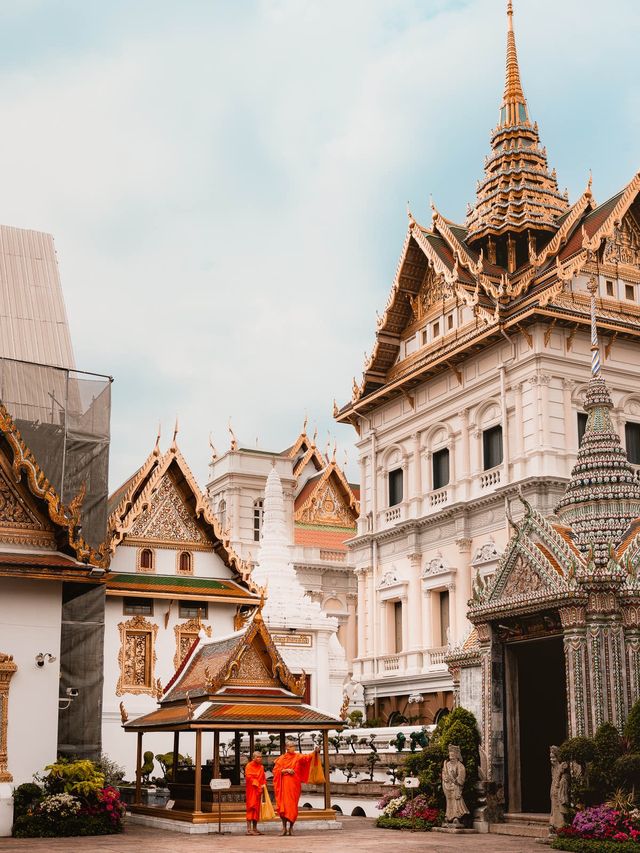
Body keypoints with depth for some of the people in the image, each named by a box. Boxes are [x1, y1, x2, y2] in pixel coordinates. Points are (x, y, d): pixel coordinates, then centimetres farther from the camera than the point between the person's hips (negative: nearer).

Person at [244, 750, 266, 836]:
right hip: (251, 789, -7)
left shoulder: (261, 767, 15)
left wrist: (263, 784, -1)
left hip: (259, 789, 7)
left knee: (257, 808, 7)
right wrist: (257, 784, -18)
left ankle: (255, 828, 12)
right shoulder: (249, 766, -5)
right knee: (251, 806, -14)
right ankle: (249, 829, -17)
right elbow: (248, 777, -14)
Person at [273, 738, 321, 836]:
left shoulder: (297, 756, 4)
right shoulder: (282, 758, 5)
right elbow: (275, 770, -1)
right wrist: (286, 770, -14)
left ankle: (290, 828, 8)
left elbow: (307, 757, -13)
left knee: (292, 805, -1)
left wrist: (315, 752, -30)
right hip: (284, 784, 0)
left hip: (294, 784, 0)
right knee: (283, 805, -4)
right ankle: (284, 827, 3)